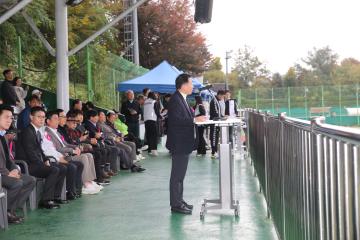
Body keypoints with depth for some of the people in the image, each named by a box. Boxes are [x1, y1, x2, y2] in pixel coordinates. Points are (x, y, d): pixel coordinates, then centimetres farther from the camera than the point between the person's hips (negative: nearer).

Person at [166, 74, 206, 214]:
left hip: (184, 142, 11)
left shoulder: (181, 99, 16)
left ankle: (179, 201, 24)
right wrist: (195, 120, -23)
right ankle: (176, 204, 0)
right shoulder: (175, 99, -16)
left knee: (180, 174, 15)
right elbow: (176, 119, -25)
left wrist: (195, 118, 7)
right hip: (179, 143, -11)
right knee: (177, 174, -5)